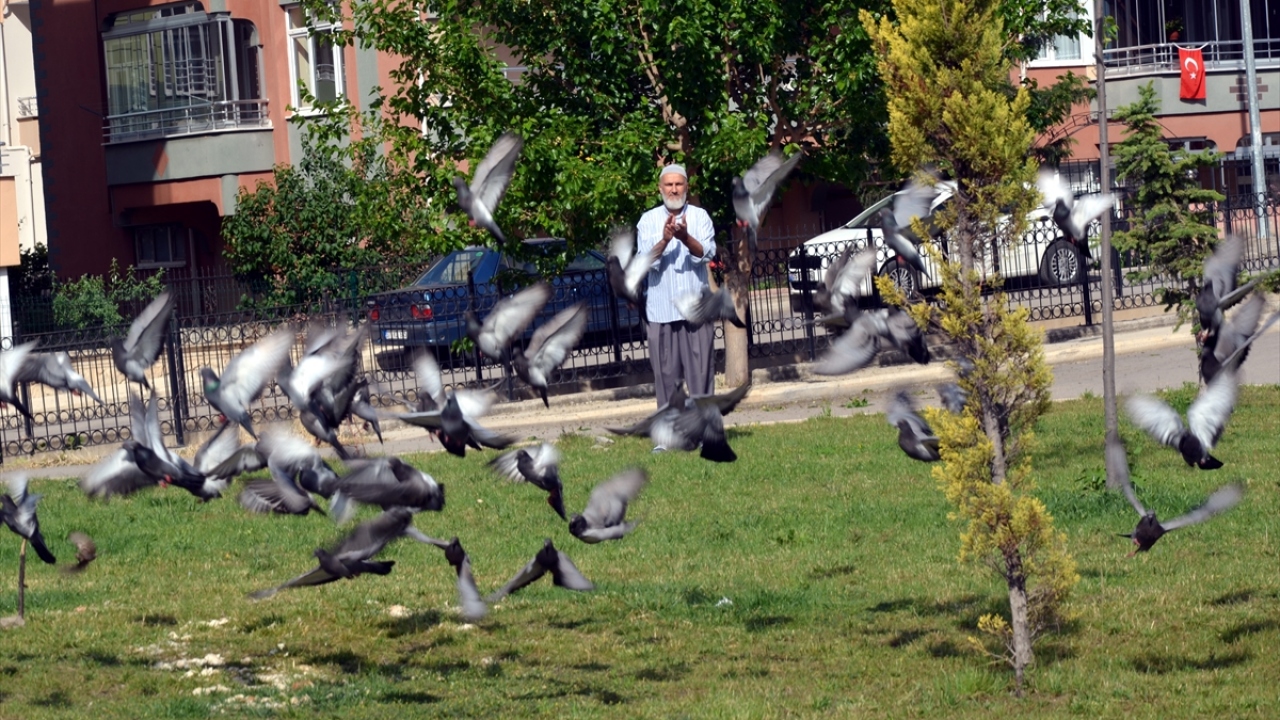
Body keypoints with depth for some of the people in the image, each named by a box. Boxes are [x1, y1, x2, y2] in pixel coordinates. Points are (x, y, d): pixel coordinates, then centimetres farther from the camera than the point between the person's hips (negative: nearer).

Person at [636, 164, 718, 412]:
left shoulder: (700, 216, 6)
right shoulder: (648, 220, 7)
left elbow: (707, 253, -8)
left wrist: (686, 238, -27)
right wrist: (664, 240, -22)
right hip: (662, 309, 0)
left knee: (701, 370, -1)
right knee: (666, 373, 0)